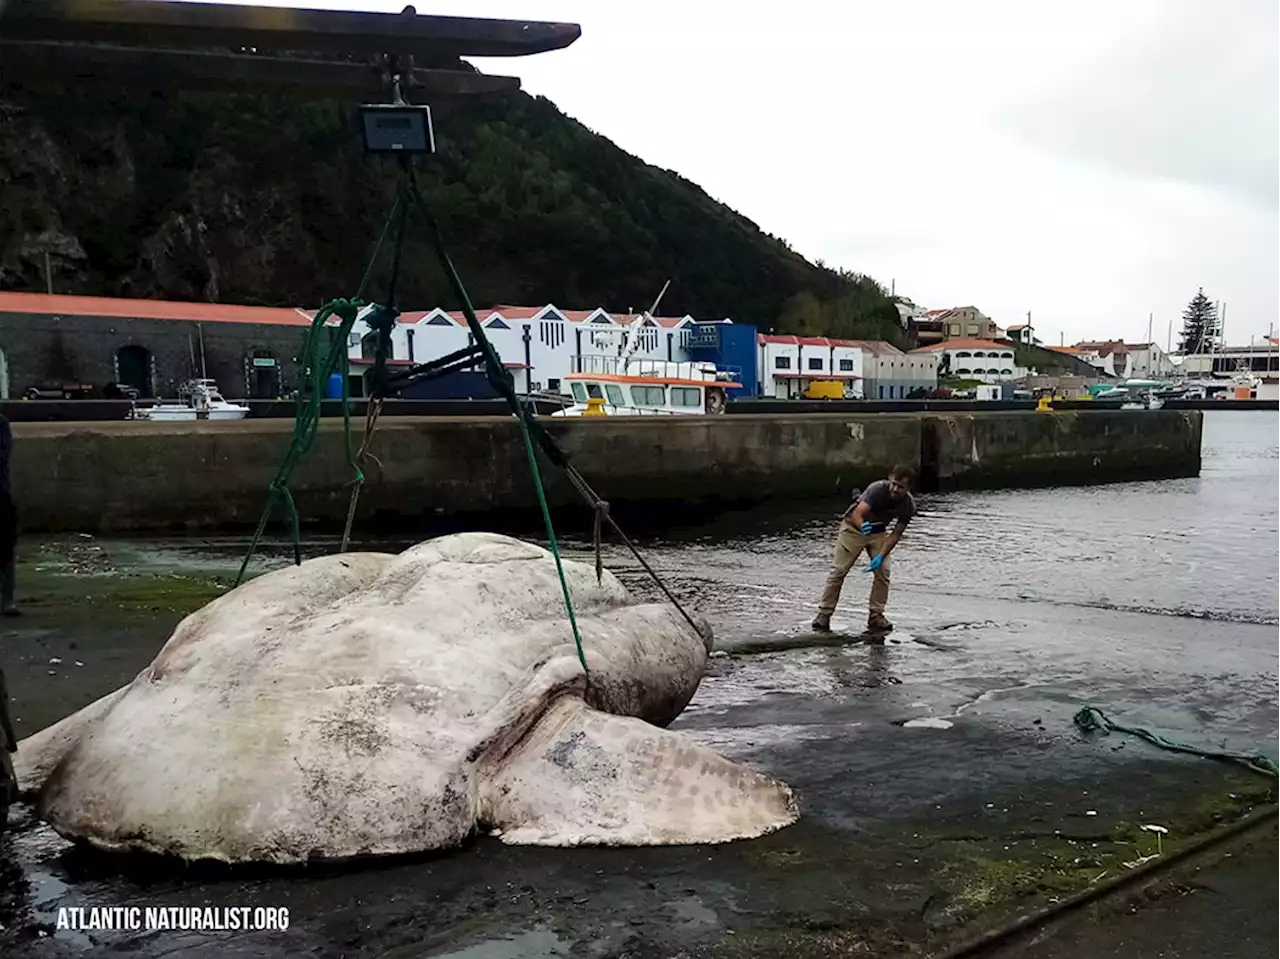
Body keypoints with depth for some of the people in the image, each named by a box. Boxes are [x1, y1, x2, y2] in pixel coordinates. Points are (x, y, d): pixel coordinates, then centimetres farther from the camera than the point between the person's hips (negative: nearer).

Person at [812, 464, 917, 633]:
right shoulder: (877, 489, -32)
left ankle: (876, 616, 2)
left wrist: (880, 557, -23)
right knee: (838, 571, -8)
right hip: (854, 527, -4)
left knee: (883, 572, -9)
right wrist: (862, 526, -61)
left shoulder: (909, 505, -18)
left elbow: (896, 534, -12)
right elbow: (856, 515, -38)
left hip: (878, 532, 4)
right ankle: (823, 615, -3)